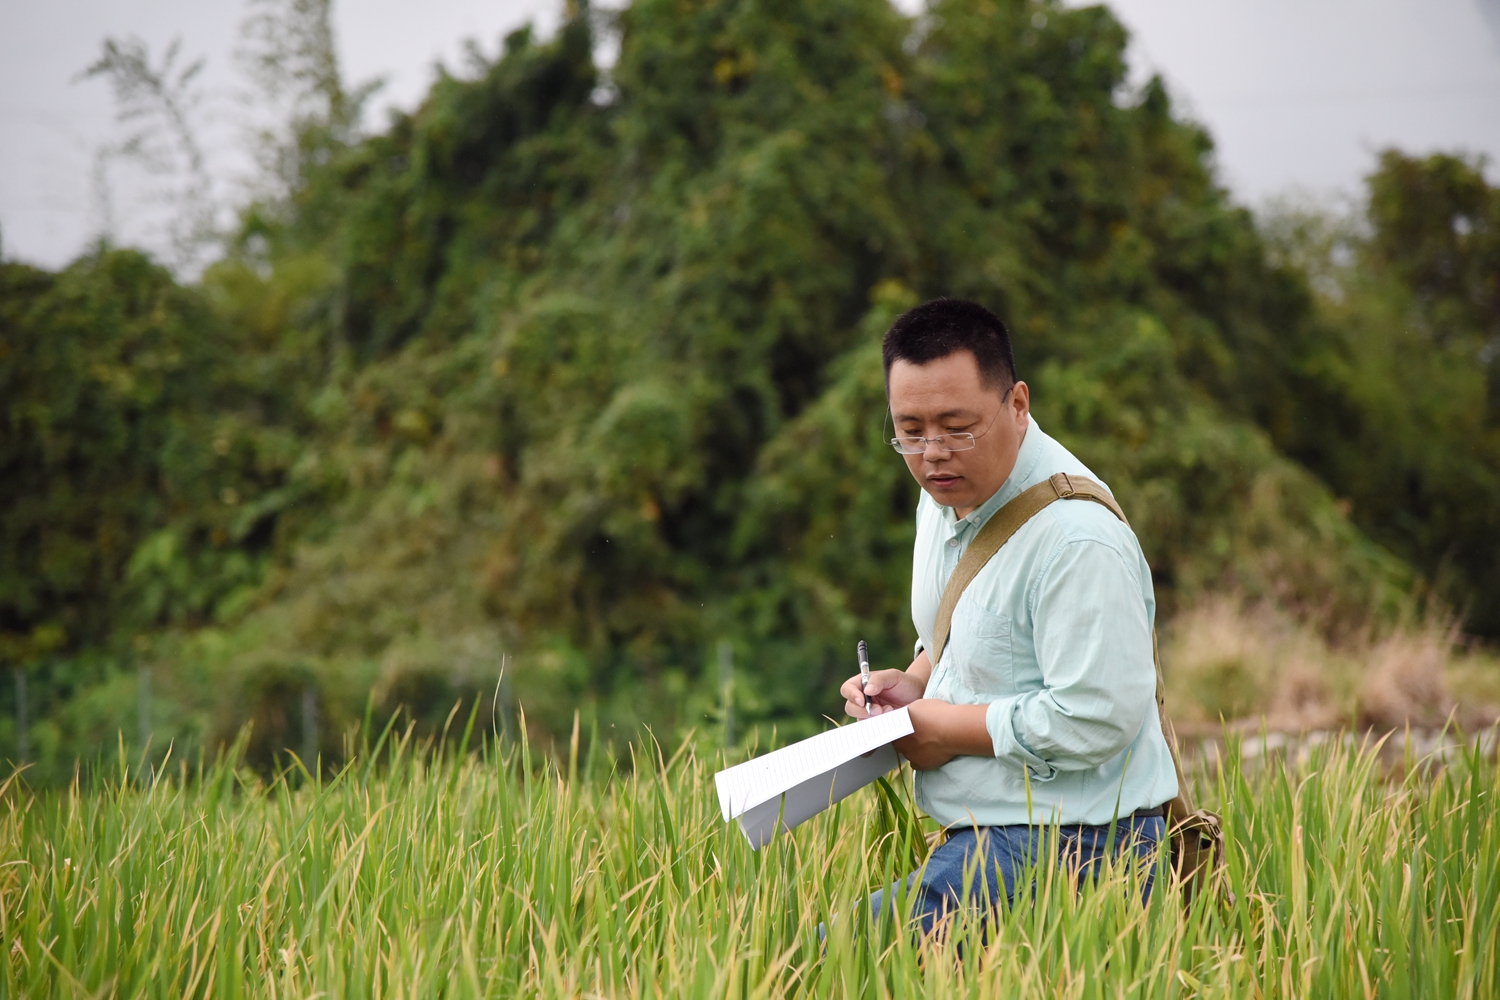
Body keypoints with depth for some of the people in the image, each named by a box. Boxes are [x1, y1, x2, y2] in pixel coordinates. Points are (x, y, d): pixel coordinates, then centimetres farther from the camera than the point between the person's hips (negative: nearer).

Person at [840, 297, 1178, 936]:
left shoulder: (1077, 538, -20)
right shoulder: (945, 497, 11)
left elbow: (1092, 721, -23)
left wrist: (948, 728, -13)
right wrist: (916, 683, 6)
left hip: (1071, 847, -10)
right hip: (989, 835, 10)